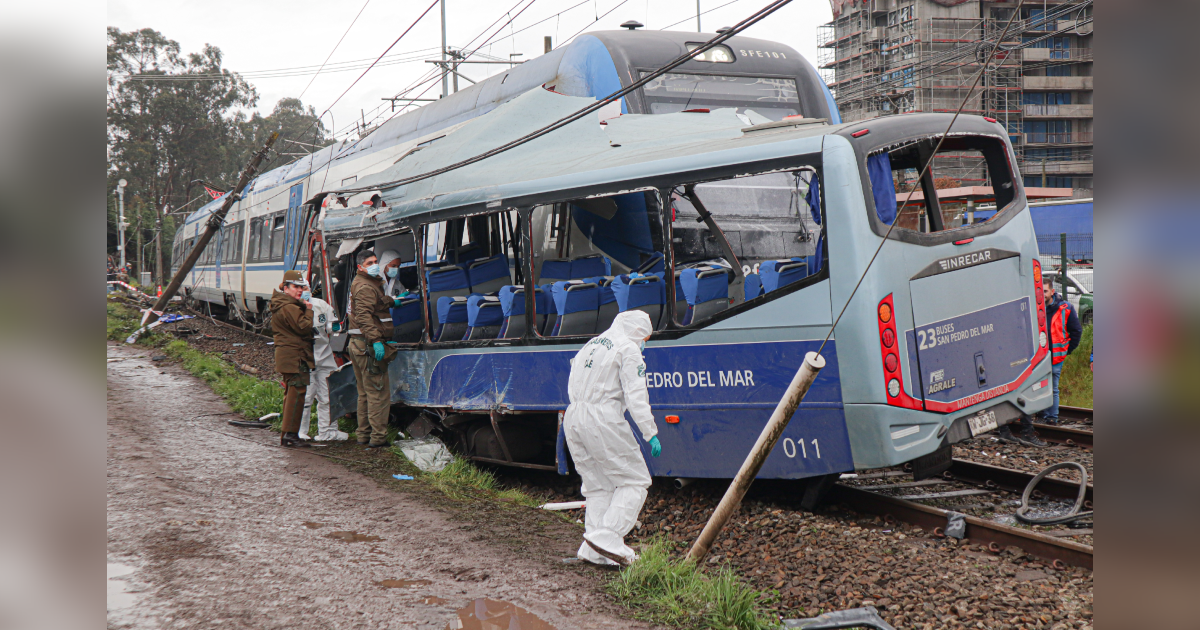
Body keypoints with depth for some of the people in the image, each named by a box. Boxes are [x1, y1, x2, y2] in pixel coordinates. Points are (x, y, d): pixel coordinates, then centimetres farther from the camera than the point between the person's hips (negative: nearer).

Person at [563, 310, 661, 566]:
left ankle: (593, 550, 9)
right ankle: (607, 537, -12)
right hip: (603, 419, -8)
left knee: (598, 486, 14)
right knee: (634, 481, 1)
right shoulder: (628, 348, -1)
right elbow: (635, 396, -9)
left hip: (573, 417, 8)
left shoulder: (590, 345, 23)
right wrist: (650, 433, -7)